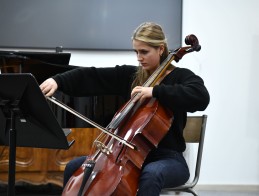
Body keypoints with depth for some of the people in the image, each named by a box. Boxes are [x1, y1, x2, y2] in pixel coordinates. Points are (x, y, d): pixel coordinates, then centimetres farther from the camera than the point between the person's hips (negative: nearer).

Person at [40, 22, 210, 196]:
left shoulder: (180, 77, -5)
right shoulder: (130, 75, 10)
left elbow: (201, 97, -27)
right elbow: (91, 77, 5)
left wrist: (155, 91, -31)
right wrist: (57, 81, -11)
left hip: (168, 158, -6)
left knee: (151, 174, -41)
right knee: (74, 168, -4)